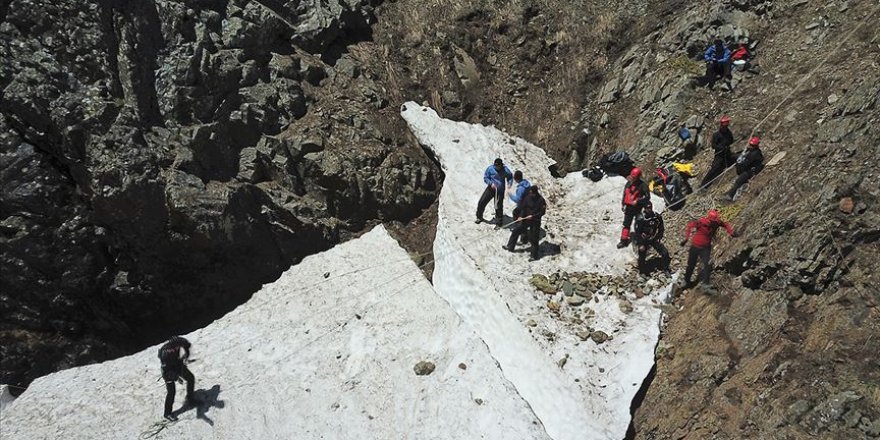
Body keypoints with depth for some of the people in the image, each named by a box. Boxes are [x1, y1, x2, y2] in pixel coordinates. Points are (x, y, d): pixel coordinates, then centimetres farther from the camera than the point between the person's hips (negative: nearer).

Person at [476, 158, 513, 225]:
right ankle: (479, 217, 21)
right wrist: (491, 183, -20)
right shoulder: (490, 168, -13)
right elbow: (485, 178, -3)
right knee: (482, 202, -2)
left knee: (498, 206, 7)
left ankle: (498, 219, 30)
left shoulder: (505, 170, -12)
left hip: (500, 191, -1)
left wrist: (509, 183, -14)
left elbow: (510, 177, 5)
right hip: (491, 189, 1)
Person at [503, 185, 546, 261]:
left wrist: (533, 216, -21)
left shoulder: (541, 200, -17)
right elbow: (523, 207, 1)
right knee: (516, 231, 11)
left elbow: (542, 212, -13)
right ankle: (510, 247, 28)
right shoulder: (528, 197, -4)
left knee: (533, 239, 1)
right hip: (525, 219, 6)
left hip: (535, 221, -5)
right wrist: (521, 216, -11)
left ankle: (534, 255, 14)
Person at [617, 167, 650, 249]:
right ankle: (624, 240, 11)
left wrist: (638, 201, -23)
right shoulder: (629, 183, 2)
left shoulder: (642, 185, -15)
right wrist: (622, 204, 17)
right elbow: (625, 193, 16)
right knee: (626, 224, 6)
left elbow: (647, 197, -14)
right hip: (629, 207, 5)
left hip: (638, 208, -5)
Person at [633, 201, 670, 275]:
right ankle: (642, 273, 29)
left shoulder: (657, 216, -8)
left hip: (654, 239, 4)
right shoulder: (640, 219, -21)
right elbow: (637, 232, -17)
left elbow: (661, 229, 8)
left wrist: (659, 238, 0)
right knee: (642, 257, 5)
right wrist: (640, 244, -17)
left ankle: (665, 269, 18)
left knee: (665, 253, -3)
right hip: (644, 241, -3)